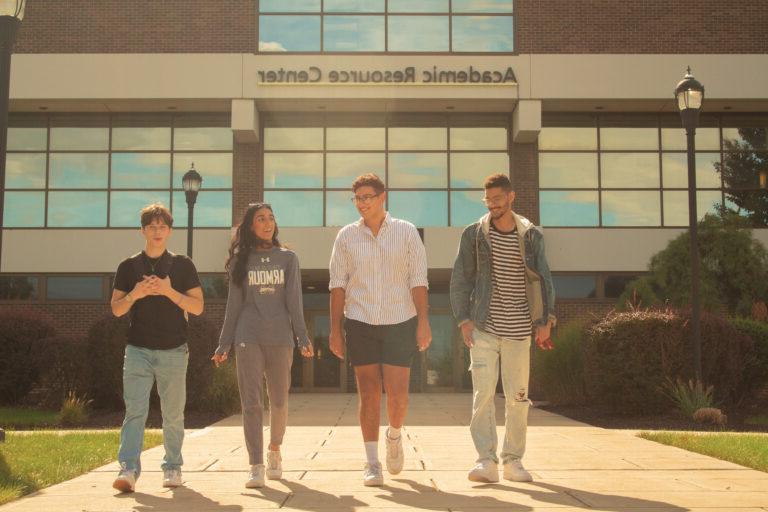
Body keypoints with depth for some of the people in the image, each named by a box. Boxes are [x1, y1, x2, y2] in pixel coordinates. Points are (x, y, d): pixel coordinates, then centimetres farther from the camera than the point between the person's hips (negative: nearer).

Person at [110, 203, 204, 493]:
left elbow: (197, 307, 0)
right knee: (135, 410, -10)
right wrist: (135, 294, -13)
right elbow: (116, 309, 7)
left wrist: (169, 291, -15)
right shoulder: (128, 267, 8)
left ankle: (172, 468, 19)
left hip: (173, 351, 0)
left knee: (173, 415, 7)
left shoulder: (182, 265, 5)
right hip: (138, 349, 0)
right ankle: (128, 470, -15)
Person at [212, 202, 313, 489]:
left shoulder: (287, 258, 10)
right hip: (248, 338, 0)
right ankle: (256, 467, -6)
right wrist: (223, 344, 7)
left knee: (279, 401, 5)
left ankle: (274, 450, 29)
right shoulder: (241, 261, 10)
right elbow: (233, 305, 11)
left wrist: (303, 338, -3)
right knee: (251, 402, -6)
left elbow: (294, 301, 5)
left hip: (280, 337, 1)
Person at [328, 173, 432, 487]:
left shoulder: (406, 232, 2)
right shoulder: (346, 236, 5)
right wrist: (335, 328, 1)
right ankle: (372, 464, 11)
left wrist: (423, 322, -6)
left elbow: (418, 280, 1)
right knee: (368, 394, 2)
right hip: (360, 324, 1)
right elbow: (338, 284, 6)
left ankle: (394, 436, 28)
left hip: (400, 322, -1)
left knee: (397, 393, -5)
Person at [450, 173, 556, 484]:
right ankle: (486, 461, -8)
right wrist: (463, 319, -4)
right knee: (483, 393, -10)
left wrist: (545, 321, -2)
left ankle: (513, 460, 17)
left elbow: (543, 280, 7)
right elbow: (460, 279, 4)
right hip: (484, 329, -1)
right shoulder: (474, 234, 3)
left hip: (519, 330, 2)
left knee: (518, 397, 6)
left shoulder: (531, 236, 5)